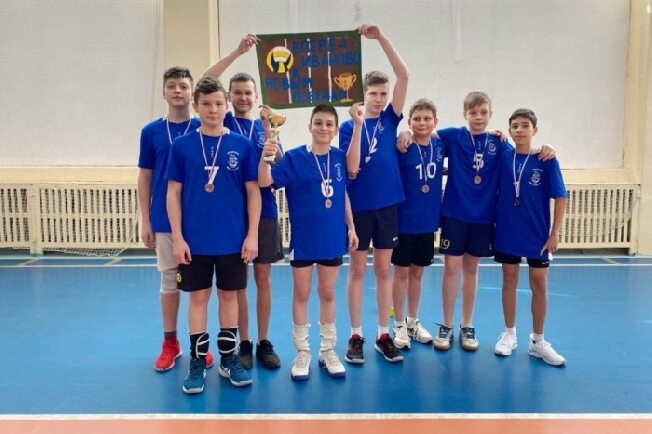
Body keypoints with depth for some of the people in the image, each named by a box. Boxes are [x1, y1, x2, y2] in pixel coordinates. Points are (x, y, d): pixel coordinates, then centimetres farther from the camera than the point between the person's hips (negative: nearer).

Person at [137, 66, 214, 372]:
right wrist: (145, 221, 1)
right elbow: (145, 178, 5)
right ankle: (170, 343, 23)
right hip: (164, 220, 1)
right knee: (169, 280, 10)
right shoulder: (151, 132, 3)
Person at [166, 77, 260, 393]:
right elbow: (173, 194, 1)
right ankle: (197, 362, 22)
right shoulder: (181, 146, 0)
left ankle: (229, 358, 25)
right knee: (198, 298, 9)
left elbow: (253, 192, 1)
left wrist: (252, 235, -4)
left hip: (233, 240, 1)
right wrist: (178, 237, -5)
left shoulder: (242, 145, 0)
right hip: (194, 240, 0)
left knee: (229, 296, 11)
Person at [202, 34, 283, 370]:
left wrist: (271, 138, -20)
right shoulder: (223, 122, 3)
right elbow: (205, 83, -12)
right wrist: (238, 51, -17)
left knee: (263, 278, 8)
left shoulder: (266, 127, 8)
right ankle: (244, 344, 19)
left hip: (264, 211, 2)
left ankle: (264, 343, 19)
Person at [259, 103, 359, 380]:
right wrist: (265, 157, -36)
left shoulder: (339, 158, 2)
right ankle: (302, 352, 23)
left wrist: (351, 227, 10)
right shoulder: (294, 158, -8)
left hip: (333, 237, 3)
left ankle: (328, 350, 27)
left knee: (328, 293, 13)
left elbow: (344, 195, 11)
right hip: (303, 239, -2)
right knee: (301, 294, 8)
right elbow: (264, 181, -18)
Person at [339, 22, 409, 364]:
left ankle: (383, 335, 19)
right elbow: (352, 168, -14)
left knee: (384, 270, 9)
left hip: (387, 204, 2)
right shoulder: (349, 126, -1)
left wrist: (381, 38, -13)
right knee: (357, 269, 6)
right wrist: (357, 126, -19)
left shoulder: (391, 119, 5)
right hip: (359, 206, -2)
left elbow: (404, 76, -6)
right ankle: (355, 336, 16)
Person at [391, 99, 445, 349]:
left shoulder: (440, 146, 0)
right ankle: (399, 325, 21)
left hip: (428, 220, 4)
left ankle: (413, 322, 30)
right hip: (404, 220, -4)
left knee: (417, 272, 16)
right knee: (402, 272, 7)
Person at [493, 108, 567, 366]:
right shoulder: (503, 157, -1)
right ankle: (509, 334, 26)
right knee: (509, 281, 11)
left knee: (540, 285, 6)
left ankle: (538, 341, 21)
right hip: (506, 232, 2)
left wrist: (554, 234, -9)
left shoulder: (546, 160, -7)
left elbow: (560, 197, -6)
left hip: (537, 235, -1)